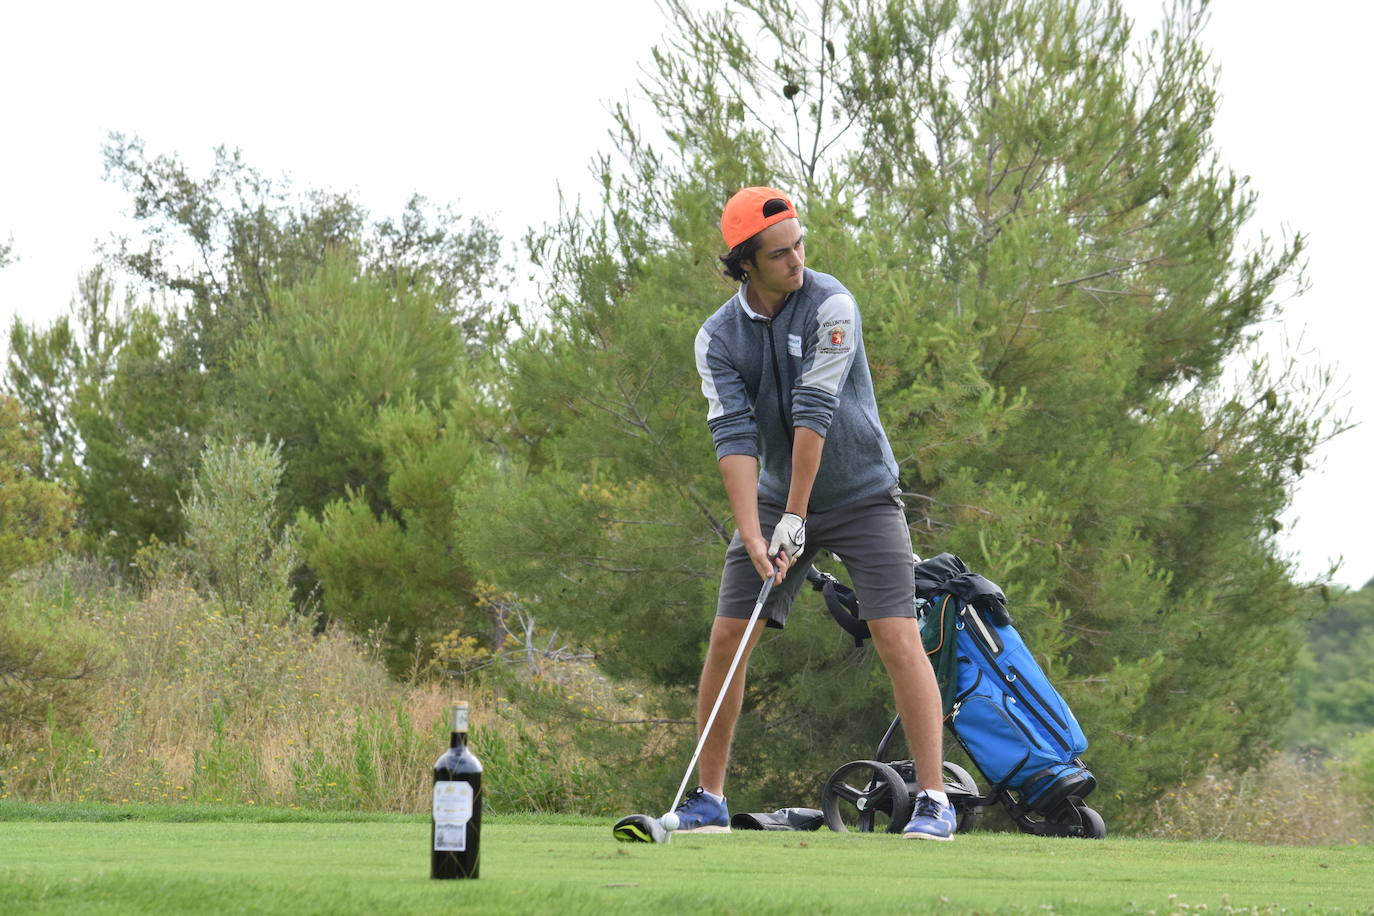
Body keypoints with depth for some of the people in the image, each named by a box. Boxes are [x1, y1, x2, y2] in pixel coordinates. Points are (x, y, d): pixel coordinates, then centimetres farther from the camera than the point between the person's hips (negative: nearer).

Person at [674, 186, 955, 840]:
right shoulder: (719, 337, -5)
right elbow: (735, 437, -14)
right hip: (775, 498, 4)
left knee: (897, 636, -14)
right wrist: (754, 537, -24)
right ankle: (708, 799, 9)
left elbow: (815, 413, -20)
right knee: (727, 637, -3)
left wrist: (797, 517, -22)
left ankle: (934, 799, -10)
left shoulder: (830, 306, -17)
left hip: (862, 497, -4)